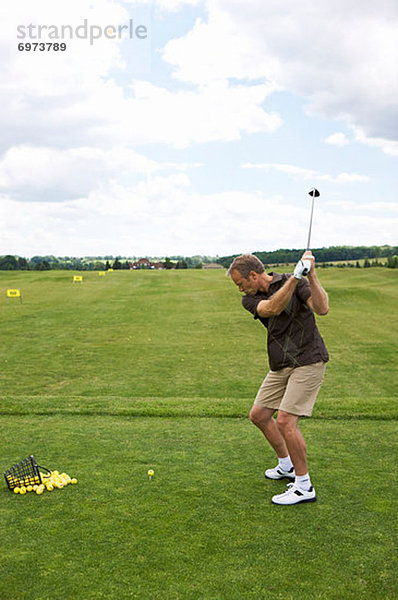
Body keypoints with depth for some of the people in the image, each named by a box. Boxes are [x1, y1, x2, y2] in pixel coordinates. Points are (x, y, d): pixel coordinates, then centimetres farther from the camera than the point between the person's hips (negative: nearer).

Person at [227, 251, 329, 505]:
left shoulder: (297, 283, -10)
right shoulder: (250, 299, 1)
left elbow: (322, 308, -24)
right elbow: (272, 308, -21)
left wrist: (311, 274, -31)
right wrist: (296, 276, -31)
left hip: (308, 362, -7)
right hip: (280, 367, 7)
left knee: (285, 421, -16)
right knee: (259, 415, 12)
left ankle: (304, 487, 1)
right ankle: (287, 466, 34)